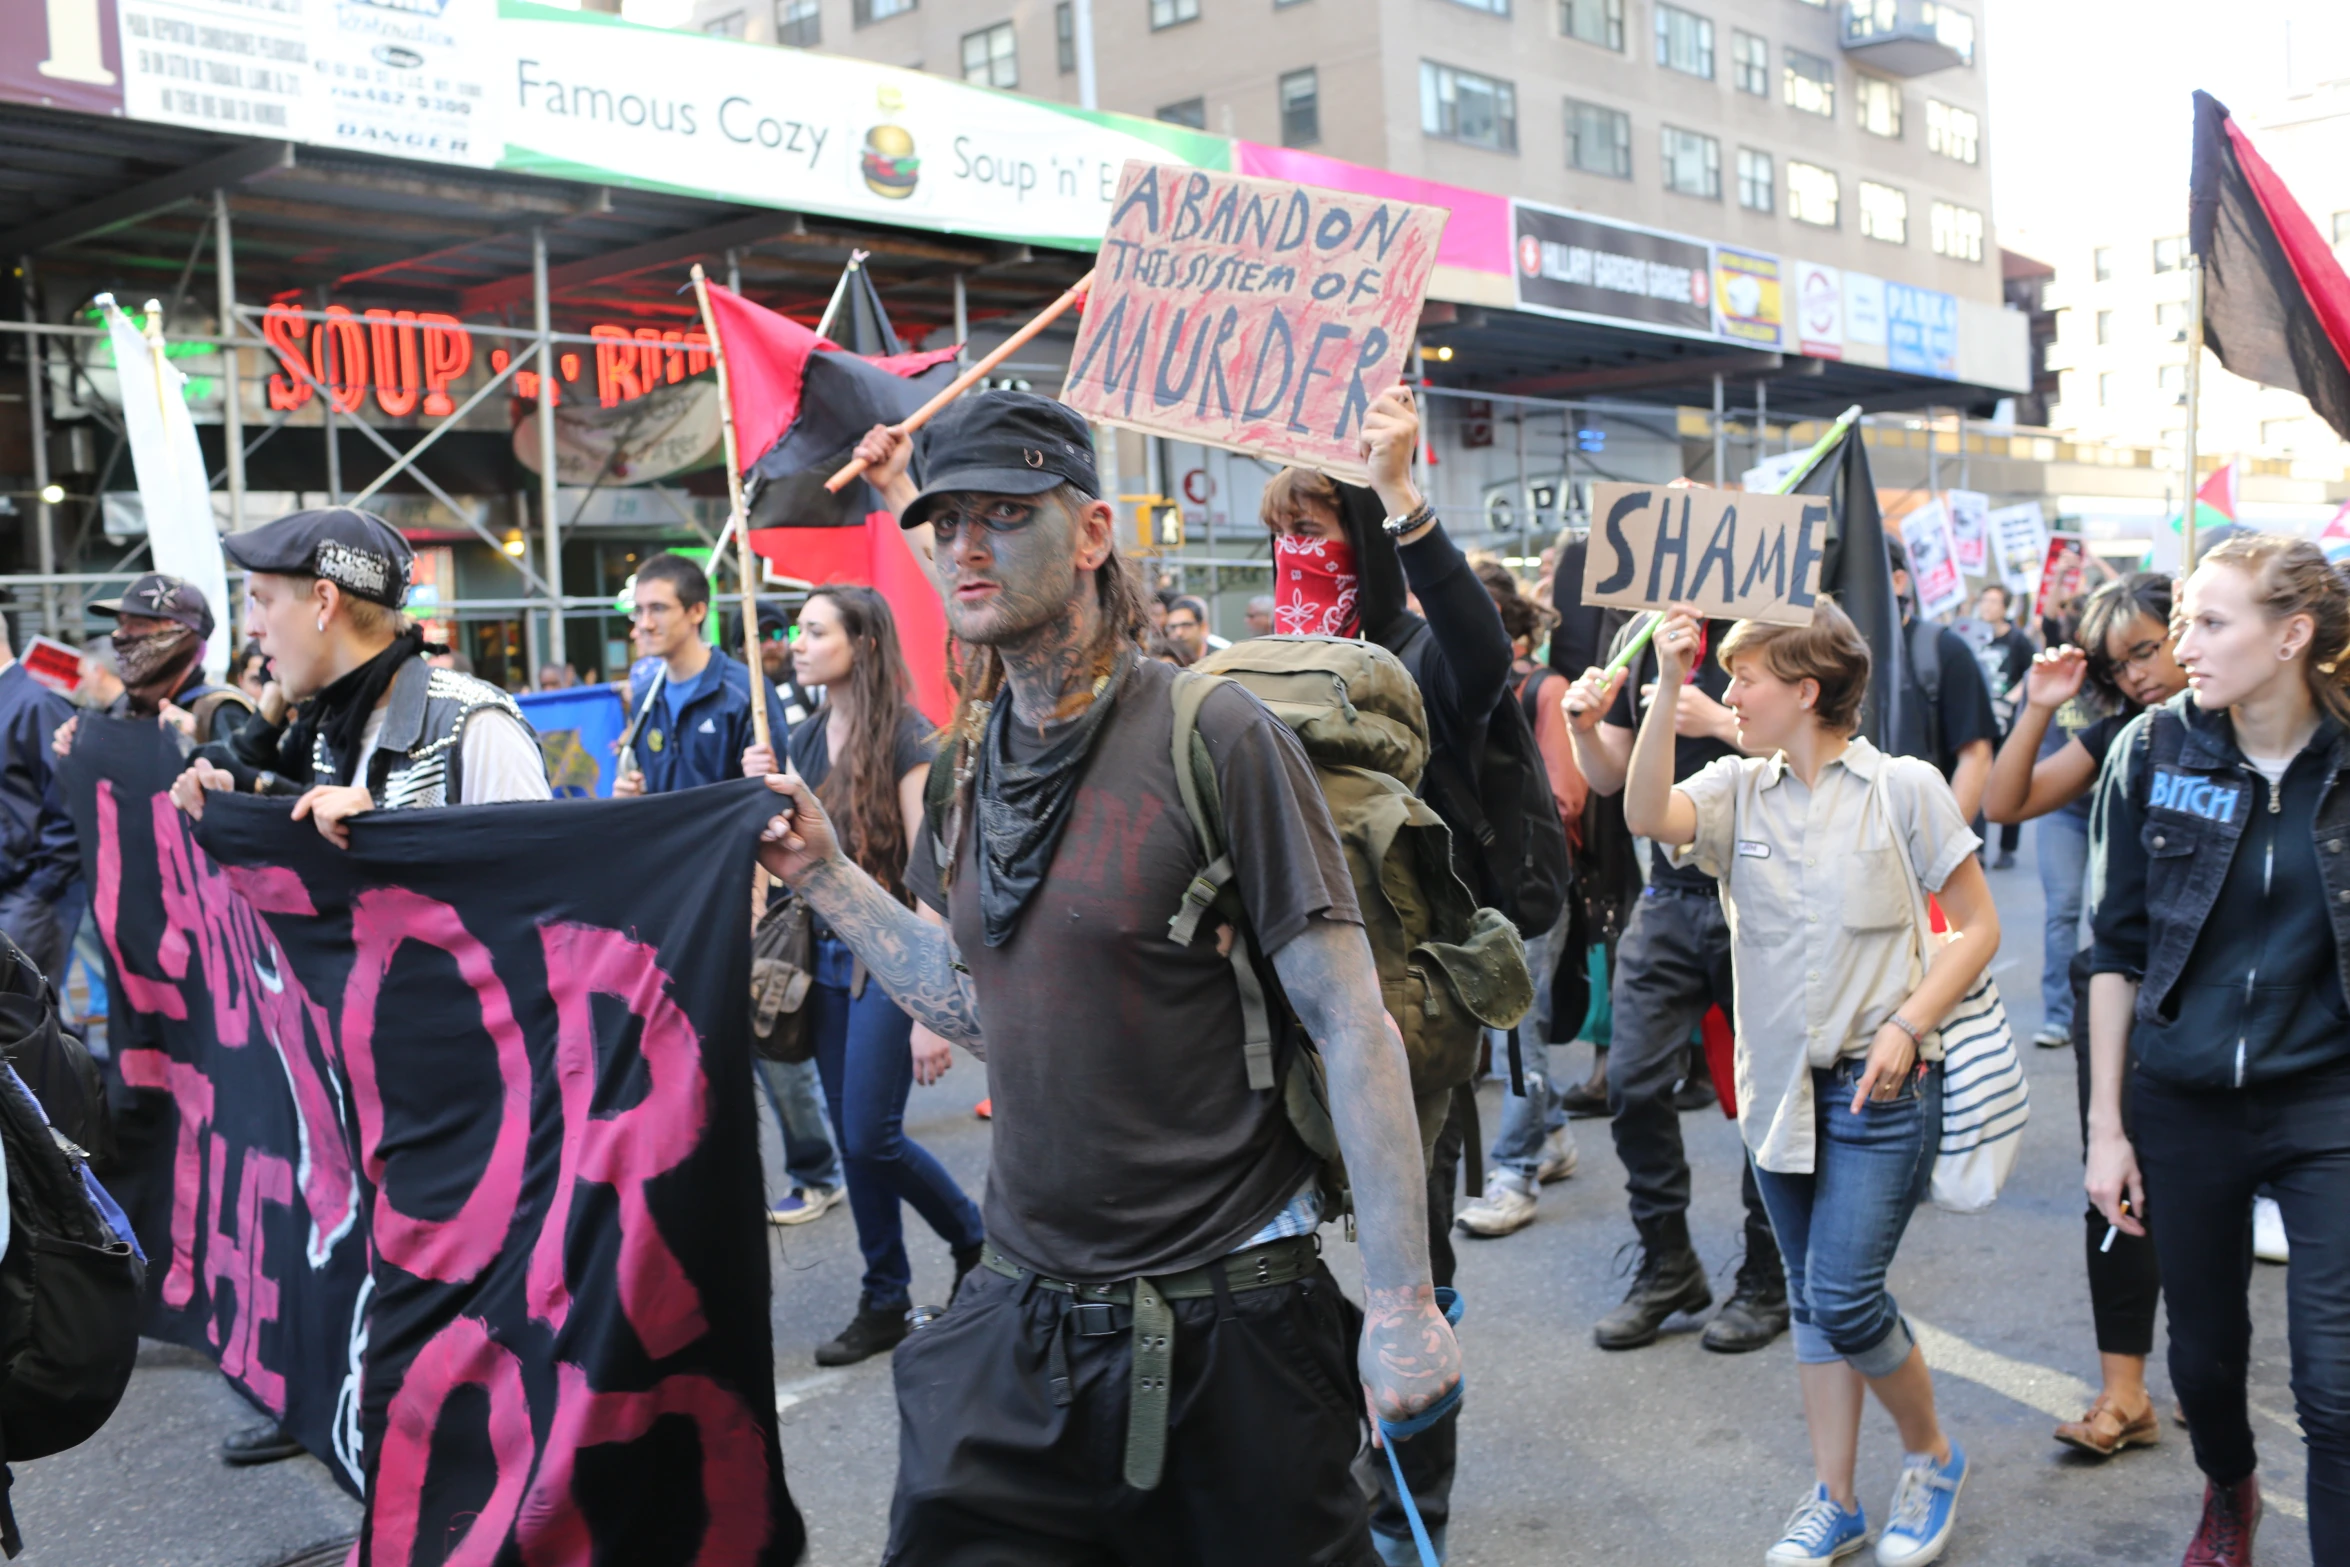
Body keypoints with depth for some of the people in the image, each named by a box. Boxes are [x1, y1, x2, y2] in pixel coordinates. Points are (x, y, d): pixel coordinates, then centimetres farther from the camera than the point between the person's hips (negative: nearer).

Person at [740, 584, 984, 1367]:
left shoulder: (904, 739, -14)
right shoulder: (805, 738, 7)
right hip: (827, 954, 7)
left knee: (871, 1135, -7)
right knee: (850, 1136, 10)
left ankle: (975, 1240, 19)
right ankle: (885, 1303, 23)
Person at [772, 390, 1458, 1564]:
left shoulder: (1213, 737, -15)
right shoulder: (973, 764, 5)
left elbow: (1350, 1027, -15)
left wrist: (1402, 1303, -17)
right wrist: (826, 876, 5)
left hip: (1220, 1323, -5)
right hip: (1018, 1314, 5)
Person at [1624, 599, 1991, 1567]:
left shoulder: (1903, 788, -6)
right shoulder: (1738, 789, 2)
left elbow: (1978, 925, -2)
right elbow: (1648, 816, -19)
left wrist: (1905, 1027, -13)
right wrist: (1667, 689, -25)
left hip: (1879, 1086, -4)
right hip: (1780, 1081, 4)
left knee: (1843, 1298, -8)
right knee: (1812, 1302, 13)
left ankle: (1932, 1457, 20)